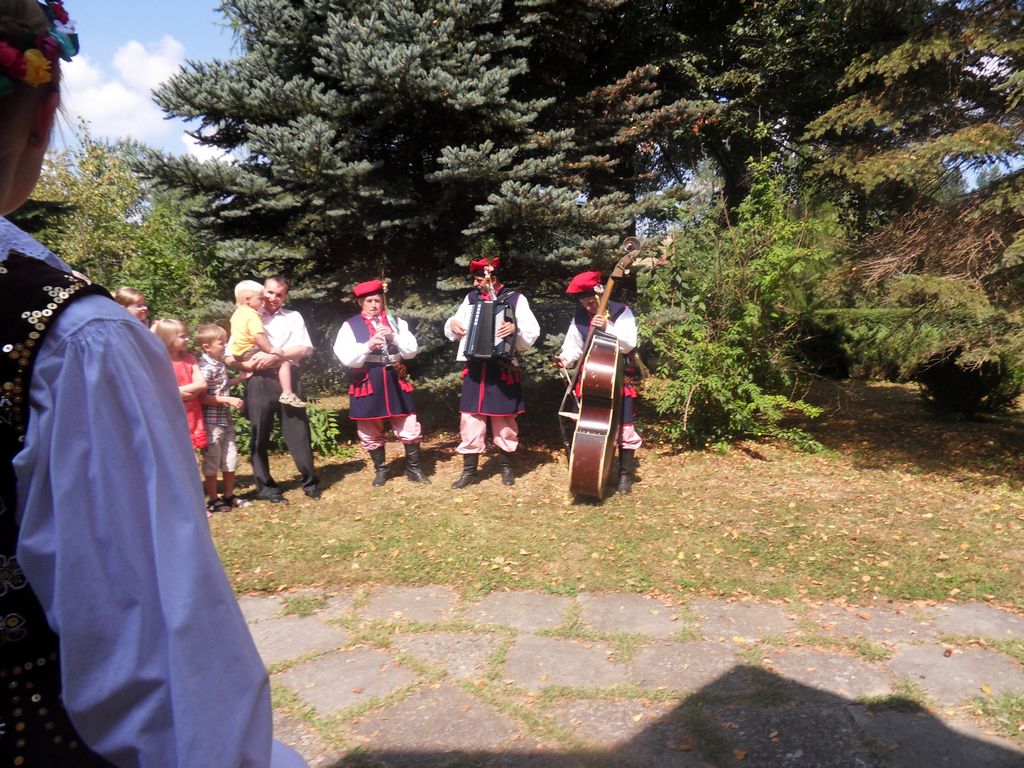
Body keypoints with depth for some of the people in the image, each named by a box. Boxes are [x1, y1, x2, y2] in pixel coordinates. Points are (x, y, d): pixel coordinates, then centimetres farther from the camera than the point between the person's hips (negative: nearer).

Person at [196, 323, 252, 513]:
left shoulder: (220, 364, 7)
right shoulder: (205, 367, -19)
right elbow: (202, 398, -22)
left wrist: (241, 377, 13)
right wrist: (229, 400, -22)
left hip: (226, 420, 9)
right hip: (211, 422, -9)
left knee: (230, 460, 16)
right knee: (212, 462, 5)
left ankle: (229, 496, 29)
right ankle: (213, 500, 17)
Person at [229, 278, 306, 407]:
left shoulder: (237, 313, 13)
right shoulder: (252, 315, -18)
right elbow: (258, 335, -28)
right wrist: (270, 349, -22)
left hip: (238, 352, 10)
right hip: (251, 352, -10)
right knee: (284, 362, -17)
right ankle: (287, 393, -25)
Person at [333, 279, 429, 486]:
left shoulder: (396, 321, 9)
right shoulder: (350, 326, 2)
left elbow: (412, 350, 1)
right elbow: (345, 358, -10)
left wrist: (394, 337, -15)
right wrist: (367, 345, -24)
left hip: (395, 380, 1)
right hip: (367, 383, -1)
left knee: (409, 427, 2)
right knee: (371, 431, 9)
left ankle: (413, 468, 17)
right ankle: (380, 469, 26)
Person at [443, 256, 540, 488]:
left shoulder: (515, 299, -3)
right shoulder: (471, 298, 9)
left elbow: (533, 331, -13)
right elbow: (455, 326, 13)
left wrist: (516, 328, -32)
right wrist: (453, 324, -10)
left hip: (503, 369, -3)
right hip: (475, 368, 3)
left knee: (503, 419, 7)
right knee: (470, 418, 4)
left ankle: (506, 467, 24)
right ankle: (469, 469, 15)